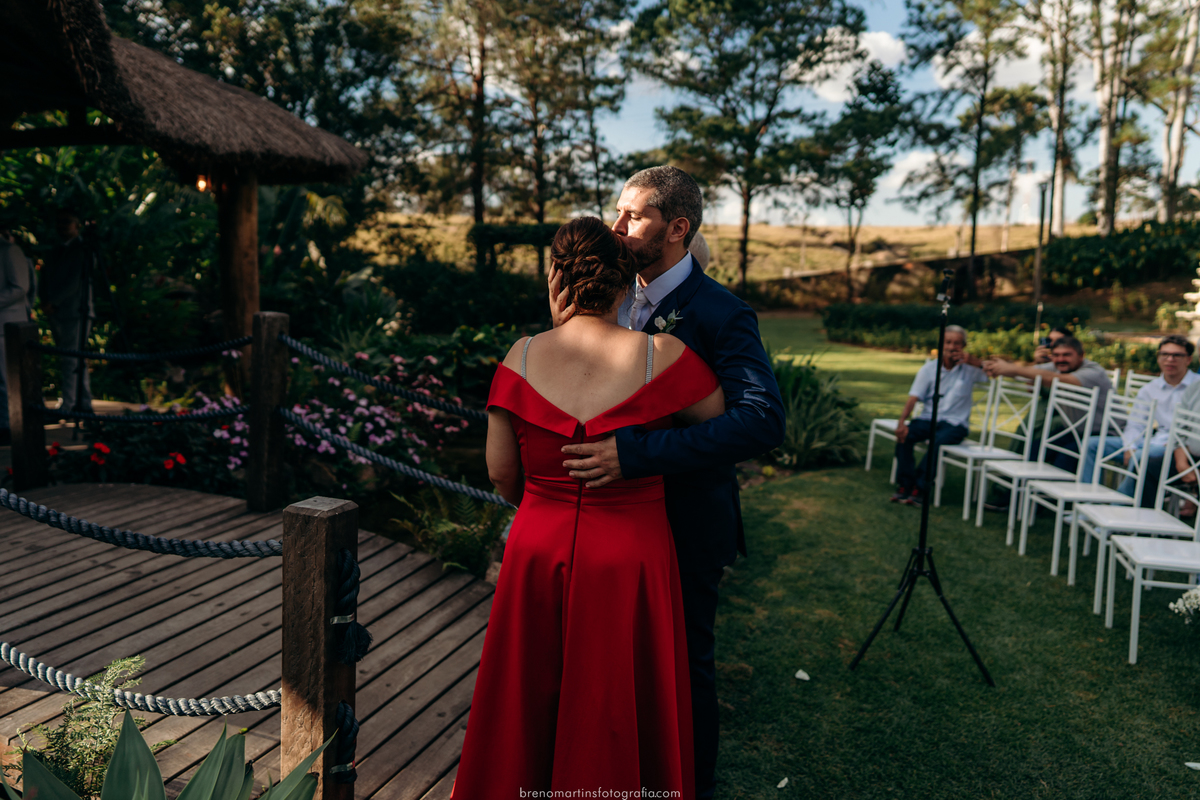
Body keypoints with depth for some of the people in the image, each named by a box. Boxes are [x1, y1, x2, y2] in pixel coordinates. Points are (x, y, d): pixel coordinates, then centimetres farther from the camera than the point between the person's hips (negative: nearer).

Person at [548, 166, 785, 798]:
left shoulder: (721, 314, -20)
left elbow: (763, 421, -32)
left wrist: (634, 452, -38)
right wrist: (567, 332, -18)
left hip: (684, 526, -6)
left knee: (684, 664, 14)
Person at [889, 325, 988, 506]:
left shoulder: (970, 369, 3)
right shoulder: (929, 369, 5)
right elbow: (913, 398, -4)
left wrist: (972, 360, -17)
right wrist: (902, 421, -21)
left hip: (955, 424, -2)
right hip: (928, 418, 2)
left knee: (938, 440, -33)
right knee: (904, 435, -27)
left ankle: (919, 489, -26)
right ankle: (904, 485, -20)